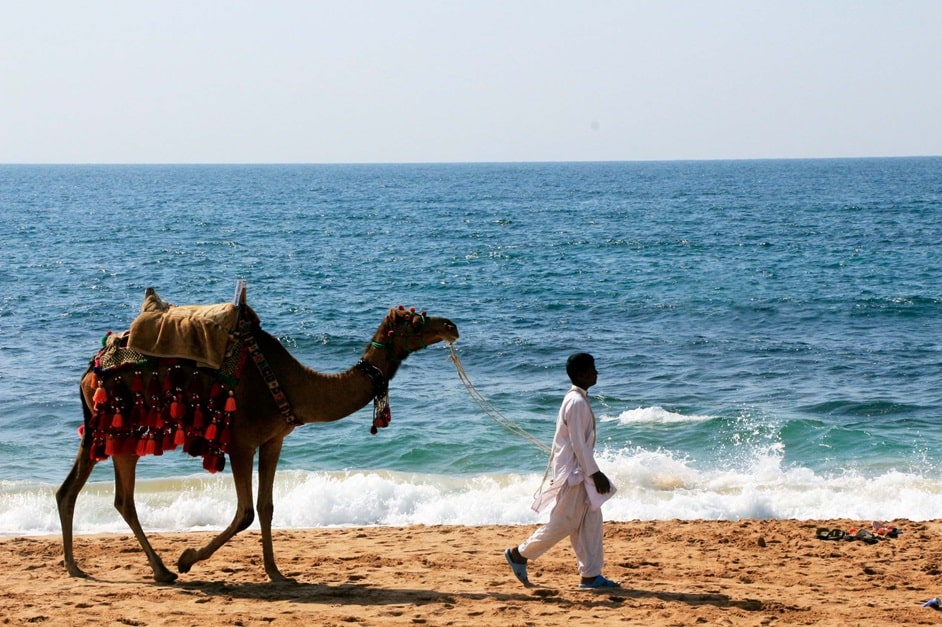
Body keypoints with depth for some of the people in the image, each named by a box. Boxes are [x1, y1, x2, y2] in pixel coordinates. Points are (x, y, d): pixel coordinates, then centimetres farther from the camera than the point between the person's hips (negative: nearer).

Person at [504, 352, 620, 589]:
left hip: (579, 471, 10)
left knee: (591, 520, 6)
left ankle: (591, 575, 7)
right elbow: (578, 443, -21)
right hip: (573, 471, -10)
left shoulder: (578, 399, 12)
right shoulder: (577, 403, -19)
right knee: (563, 523, -3)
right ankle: (519, 554, 9)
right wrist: (594, 473, -19)